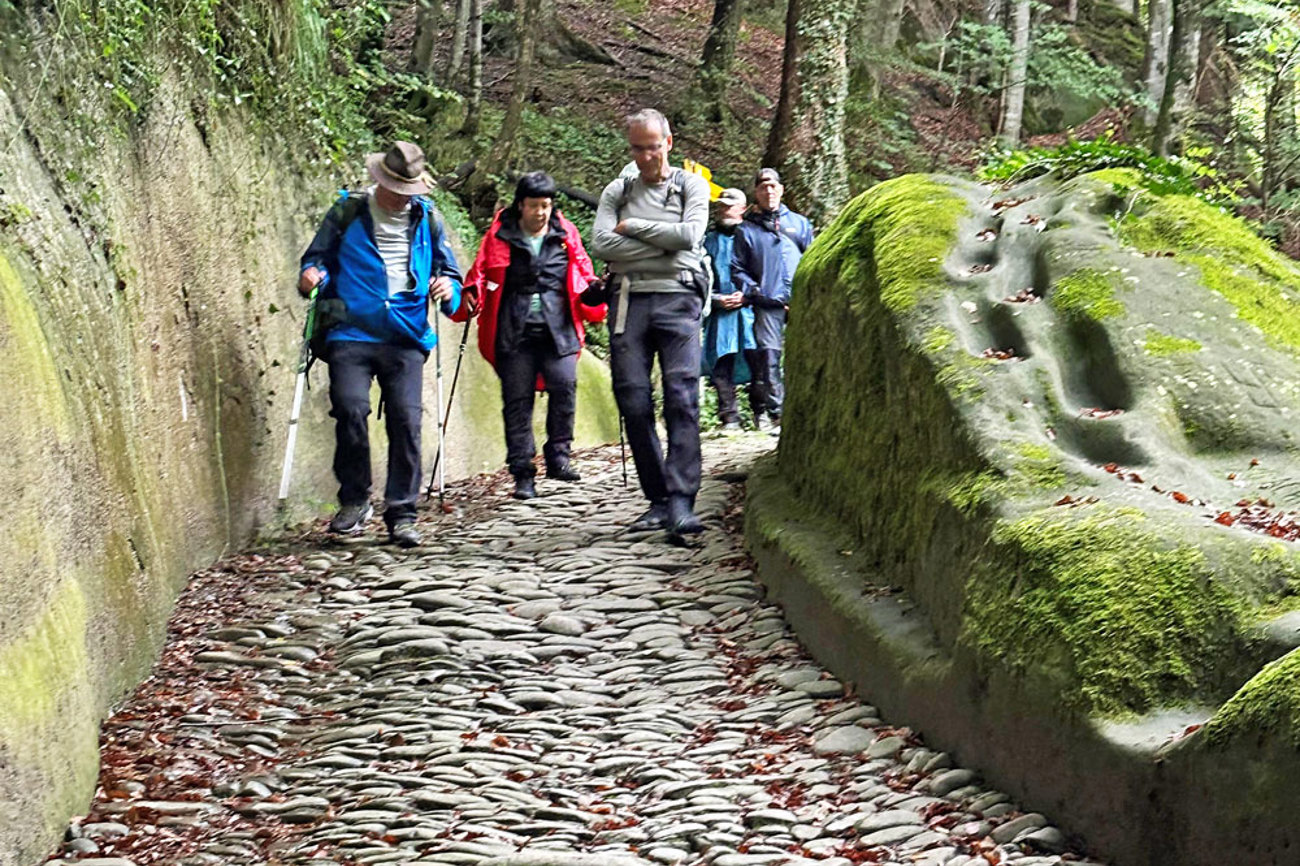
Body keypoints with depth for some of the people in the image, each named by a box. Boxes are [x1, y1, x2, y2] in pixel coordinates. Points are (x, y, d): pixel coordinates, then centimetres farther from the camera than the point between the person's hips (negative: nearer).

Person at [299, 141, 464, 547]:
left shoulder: (426, 217, 14)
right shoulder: (348, 212, 9)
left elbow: (448, 269, 20)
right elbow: (318, 256, 14)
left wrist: (448, 289, -3)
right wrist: (313, 274, -9)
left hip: (405, 338, 1)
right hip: (351, 334, -1)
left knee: (406, 419, -8)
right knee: (350, 409, -18)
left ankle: (401, 515, 2)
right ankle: (354, 500, 2)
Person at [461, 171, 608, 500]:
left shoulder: (566, 234, 12)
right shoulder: (499, 236, 9)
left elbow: (583, 275, 17)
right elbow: (479, 274, 12)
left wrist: (593, 290, -4)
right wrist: (472, 295, -8)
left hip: (557, 329, 0)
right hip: (513, 331, 0)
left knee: (564, 385, -17)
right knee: (517, 399, -2)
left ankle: (557, 455, 0)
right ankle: (523, 474, 4)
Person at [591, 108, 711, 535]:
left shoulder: (691, 185, 13)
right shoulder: (618, 190, 17)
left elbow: (689, 235, -5)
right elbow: (600, 243, 1)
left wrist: (632, 227, 1)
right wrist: (662, 245, -2)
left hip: (677, 297, -2)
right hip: (628, 300, 2)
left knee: (682, 400, -14)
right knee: (634, 404, -3)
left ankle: (681, 503, -19)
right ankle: (658, 501, 4)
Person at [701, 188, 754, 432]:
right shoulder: (708, 240, 16)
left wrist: (745, 294, -7)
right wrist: (716, 299, -4)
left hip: (748, 309, -1)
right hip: (719, 312, 1)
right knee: (721, 364, -6)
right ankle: (729, 417, -5)